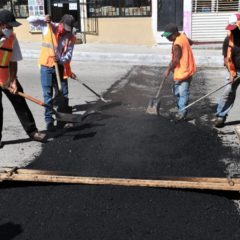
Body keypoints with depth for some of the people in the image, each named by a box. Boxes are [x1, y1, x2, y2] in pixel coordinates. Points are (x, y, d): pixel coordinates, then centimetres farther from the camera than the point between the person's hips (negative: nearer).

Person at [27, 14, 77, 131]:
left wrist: (61, 60, -28)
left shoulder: (71, 38, -2)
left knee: (63, 95, 6)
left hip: (60, 67, 2)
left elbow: (68, 55, -8)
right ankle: (49, 120, 3)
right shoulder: (48, 27, -4)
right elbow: (30, 20, -3)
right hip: (46, 66, -2)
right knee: (48, 94, -2)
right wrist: (43, 19, -19)